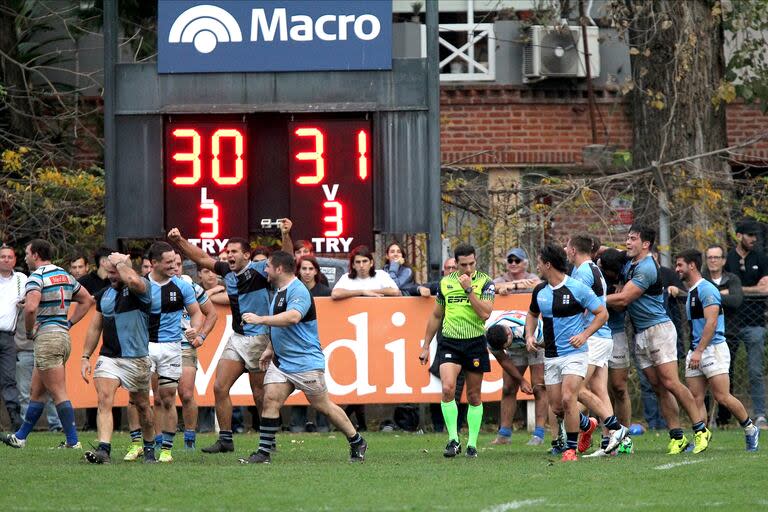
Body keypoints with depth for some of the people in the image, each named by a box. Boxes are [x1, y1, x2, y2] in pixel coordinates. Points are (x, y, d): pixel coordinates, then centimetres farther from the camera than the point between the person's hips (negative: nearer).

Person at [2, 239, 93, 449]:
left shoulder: (36, 277, -12)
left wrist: (29, 331, -11)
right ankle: (21, 437, 23)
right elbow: (87, 300, 23)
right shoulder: (64, 275, 14)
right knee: (36, 391, 16)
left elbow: (30, 307, -28)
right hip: (63, 335, 9)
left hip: (47, 336, -9)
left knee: (59, 393, -7)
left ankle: (73, 441, -9)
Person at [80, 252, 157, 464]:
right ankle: (104, 450, -26)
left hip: (137, 359, -4)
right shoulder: (104, 294, 12)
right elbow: (95, 327, 19)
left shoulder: (142, 287, -7)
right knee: (104, 399, -16)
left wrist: (120, 262, -15)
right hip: (108, 357, 4)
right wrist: (85, 356, 12)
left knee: (141, 405, 12)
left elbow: (133, 280, -34)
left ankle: (149, 447, 32)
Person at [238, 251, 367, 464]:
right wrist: (270, 349, 26)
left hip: (306, 362, -9)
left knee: (323, 406, 1)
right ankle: (264, 452, -7)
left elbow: (292, 317, -36)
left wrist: (260, 319, -34)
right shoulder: (278, 291, 14)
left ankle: (357, 443, 15)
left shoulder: (298, 291, -17)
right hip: (280, 362, 9)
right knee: (270, 400, -6)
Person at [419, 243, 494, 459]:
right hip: (449, 342, 1)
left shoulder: (485, 282, -2)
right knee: (448, 388, -18)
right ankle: (453, 439, -11)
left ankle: (472, 444, 15)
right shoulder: (446, 282, 7)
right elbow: (436, 316, 17)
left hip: (475, 343, -1)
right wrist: (426, 346, 17)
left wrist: (468, 289, -17)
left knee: (474, 396, 6)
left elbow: (485, 313, -15)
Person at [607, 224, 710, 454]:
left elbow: (623, 299, -19)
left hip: (659, 329, -9)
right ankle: (677, 437, 3)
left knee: (670, 383, -13)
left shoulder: (646, 268, -16)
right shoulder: (628, 264, 13)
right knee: (658, 388, 3)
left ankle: (701, 429, -5)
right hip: (640, 335, 9)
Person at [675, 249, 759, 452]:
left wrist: (699, 351, -24)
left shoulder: (706, 289, -12)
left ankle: (750, 429, 7)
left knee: (722, 397, -9)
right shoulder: (691, 292, 18)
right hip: (696, 351, 9)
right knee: (695, 399, 0)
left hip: (713, 349, -9)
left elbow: (711, 323, -20)